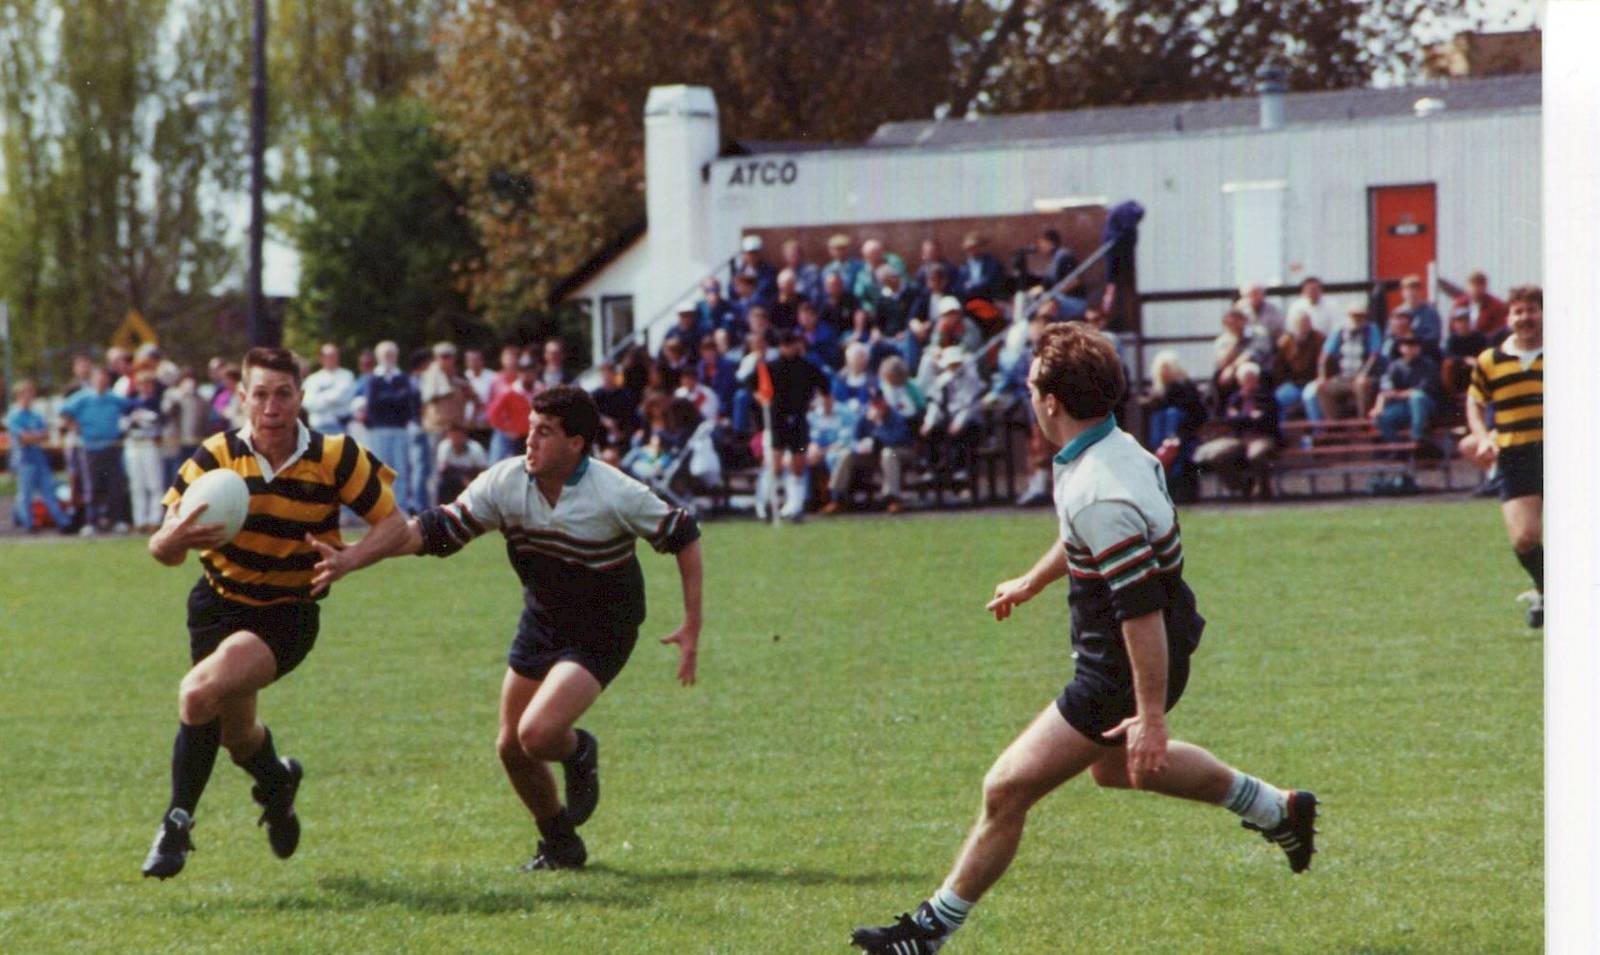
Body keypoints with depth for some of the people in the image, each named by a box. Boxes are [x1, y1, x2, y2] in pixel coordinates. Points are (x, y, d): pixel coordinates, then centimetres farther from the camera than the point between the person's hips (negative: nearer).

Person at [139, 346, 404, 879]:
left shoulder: (335, 457, -14)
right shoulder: (215, 457, -12)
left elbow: (393, 523, -6)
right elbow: (163, 551, -12)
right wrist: (177, 539, -38)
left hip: (288, 612, -3)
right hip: (219, 604, 3)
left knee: (200, 693, -26)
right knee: (235, 732, 9)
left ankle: (178, 822, -10)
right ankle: (275, 779, 46)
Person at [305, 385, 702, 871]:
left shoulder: (616, 494, -23)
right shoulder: (506, 482, -13)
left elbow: (683, 536, -10)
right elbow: (434, 529, -11)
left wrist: (692, 628, -12)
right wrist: (349, 558, -21)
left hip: (601, 634, -6)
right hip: (541, 622, 6)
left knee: (537, 733, -24)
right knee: (511, 747, 7)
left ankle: (579, 753, 14)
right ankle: (560, 844, 31)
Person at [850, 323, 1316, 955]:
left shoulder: (1099, 494, -32)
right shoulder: (1114, 449, -1)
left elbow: (1142, 608, -32)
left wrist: (1151, 717, -29)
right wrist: (1032, 582, 37)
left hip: (1122, 677, -10)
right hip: (1116, 661, 10)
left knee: (1008, 789, -6)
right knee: (1114, 765, 36)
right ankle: (1277, 810, 46)